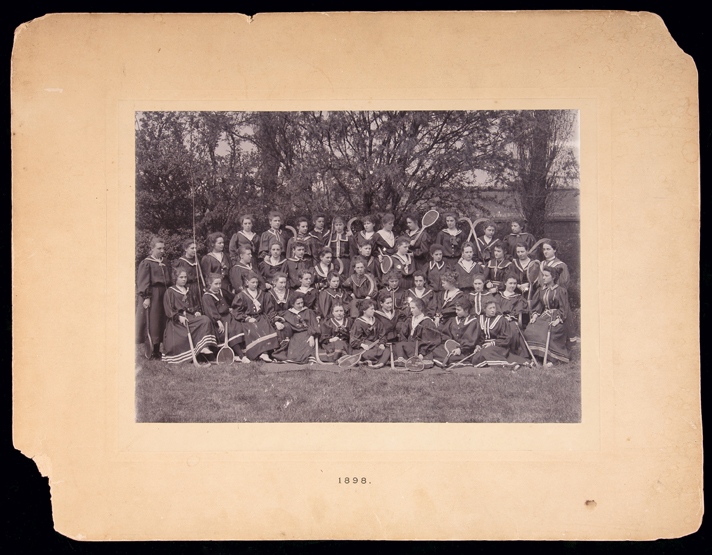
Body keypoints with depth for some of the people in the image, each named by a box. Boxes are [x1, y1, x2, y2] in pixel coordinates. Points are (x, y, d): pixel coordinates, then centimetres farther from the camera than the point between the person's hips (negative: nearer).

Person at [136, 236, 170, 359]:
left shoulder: (163, 264, 16)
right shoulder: (146, 263, -5)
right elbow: (143, 282, -11)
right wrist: (146, 297, -19)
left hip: (163, 296, 7)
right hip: (151, 297, -7)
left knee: (161, 323, 6)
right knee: (152, 323, -7)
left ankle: (157, 349, 11)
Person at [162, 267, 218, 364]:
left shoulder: (187, 291, 23)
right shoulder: (170, 291, 2)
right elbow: (168, 310, -6)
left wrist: (196, 311, 1)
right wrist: (179, 317, -21)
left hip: (189, 316, 6)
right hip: (176, 319, -6)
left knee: (205, 320, -22)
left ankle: (204, 347, -30)